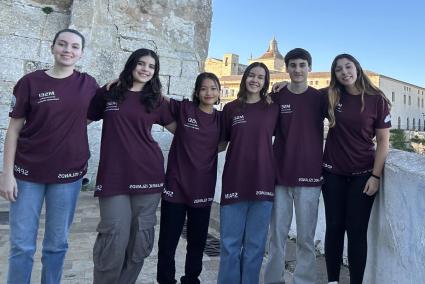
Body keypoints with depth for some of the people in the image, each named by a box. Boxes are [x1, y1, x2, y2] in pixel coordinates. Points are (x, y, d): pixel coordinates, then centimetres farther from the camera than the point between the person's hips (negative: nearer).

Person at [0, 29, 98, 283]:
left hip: (69, 173, 1)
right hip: (28, 172, -1)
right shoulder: (31, 82, -2)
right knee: (22, 245, 5)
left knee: (57, 243, 12)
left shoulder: (88, 84, 2)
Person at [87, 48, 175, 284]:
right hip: (113, 175, -2)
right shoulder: (108, 93, 9)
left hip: (148, 173, 2)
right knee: (115, 238, -7)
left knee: (141, 238, 6)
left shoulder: (156, 101, 11)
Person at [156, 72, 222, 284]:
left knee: (198, 241, 16)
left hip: (203, 189, 3)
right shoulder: (184, 108, -4)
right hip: (176, 185, -2)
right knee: (168, 241, 6)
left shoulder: (221, 118, 3)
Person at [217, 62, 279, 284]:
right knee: (230, 243, 5)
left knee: (255, 244, 9)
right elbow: (222, 142, 12)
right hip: (234, 181, 0)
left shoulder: (273, 108, 7)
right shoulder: (230, 108, 6)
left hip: (262, 181, 0)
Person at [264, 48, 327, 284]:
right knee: (277, 233, 9)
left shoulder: (320, 98, 3)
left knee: (306, 236, 6)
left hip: (309, 174, 0)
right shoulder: (276, 97, 4)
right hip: (280, 173, 1)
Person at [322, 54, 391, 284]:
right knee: (334, 227, 7)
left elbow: (383, 141, -3)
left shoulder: (377, 99, -4)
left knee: (357, 231, 1)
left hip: (362, 174, -2)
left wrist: (376, 175, -9)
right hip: (333, 172, 2)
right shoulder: (330, 97, 2)